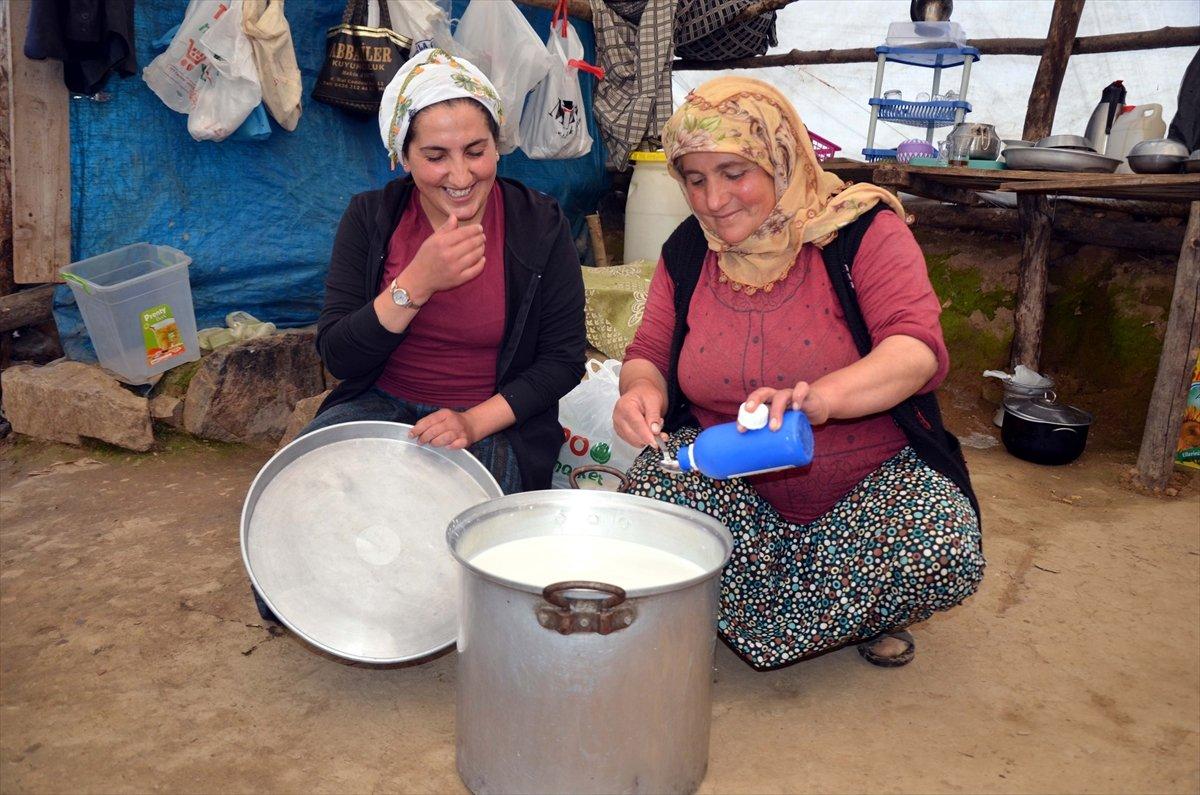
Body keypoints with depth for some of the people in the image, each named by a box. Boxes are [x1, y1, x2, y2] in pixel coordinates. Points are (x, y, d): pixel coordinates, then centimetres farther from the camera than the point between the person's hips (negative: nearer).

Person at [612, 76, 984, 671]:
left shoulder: (861, 230, -11)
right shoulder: (688, 252, 3)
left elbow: (917, 348, -24)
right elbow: (649, 355, 7)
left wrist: (823, 395, -46)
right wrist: (643, 389, -20)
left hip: (871, 480, -3)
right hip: (729, 480, 4)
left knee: (946, 552, -31)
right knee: (650, 490, -28)